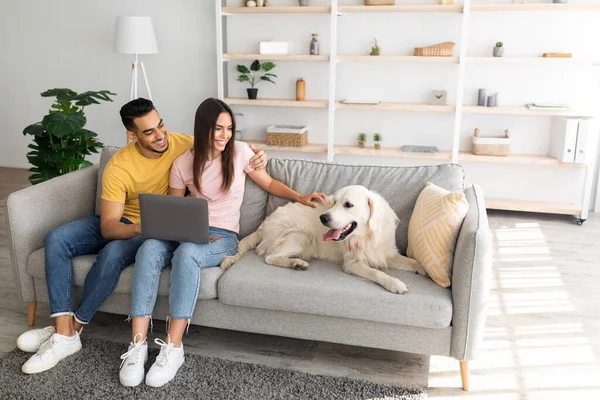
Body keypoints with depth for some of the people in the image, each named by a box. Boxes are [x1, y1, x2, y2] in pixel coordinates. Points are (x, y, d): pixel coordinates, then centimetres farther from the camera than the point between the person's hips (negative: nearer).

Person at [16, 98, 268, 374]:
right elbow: (107, 227, -21)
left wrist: (254, 154, -20)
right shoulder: (119, 167, -19)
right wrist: (137, 227, -44)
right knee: (56, 240, -18)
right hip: (119, 225, 2)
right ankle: (64, 333, -20)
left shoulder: (184, 144, -15)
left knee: (114, 253, -33)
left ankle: (71, 328, -14)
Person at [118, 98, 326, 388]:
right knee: (149, 248, -32)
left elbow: (269, 183, 12)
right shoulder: (183, 163, 4)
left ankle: (173, 348, -31)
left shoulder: (240, 152, 1)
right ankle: (137, 345, -30)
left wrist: (300, 197, -1)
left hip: (223, 237, -2)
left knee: (186, 253, -37)